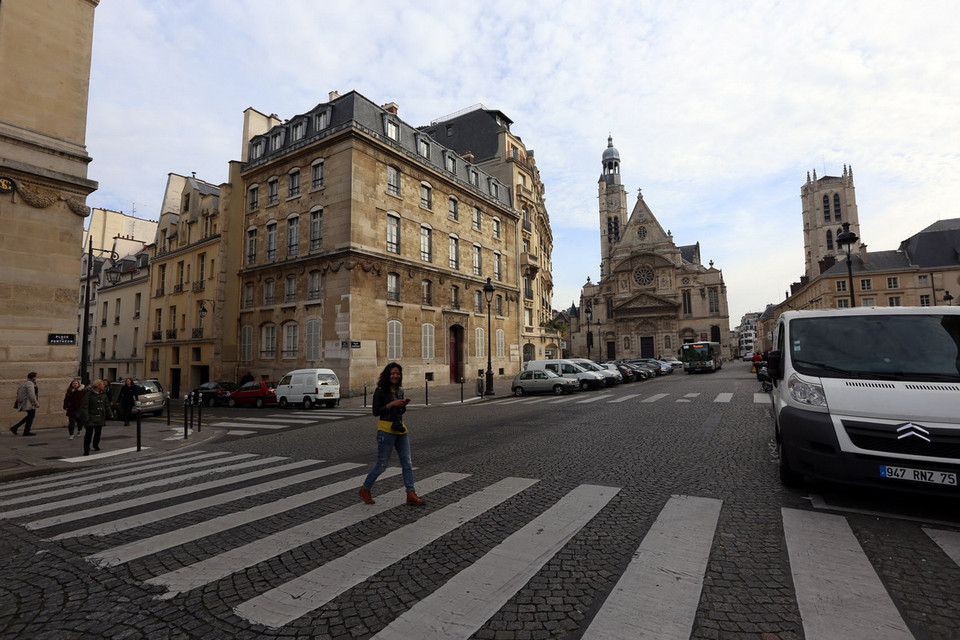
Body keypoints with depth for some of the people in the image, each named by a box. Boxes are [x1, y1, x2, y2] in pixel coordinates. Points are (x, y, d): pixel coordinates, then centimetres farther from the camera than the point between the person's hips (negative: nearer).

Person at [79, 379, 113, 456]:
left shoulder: (103, 394, 8)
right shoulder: (89, 394, -11)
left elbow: (107, 405, 15)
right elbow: (84, 406, -14)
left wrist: (110, 414, 9)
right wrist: (86, 417, -20)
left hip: (100, 418, 6)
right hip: (91, 418, -6)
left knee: (98, 432, 15)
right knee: (89, 433, -6)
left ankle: (96, 445, 36)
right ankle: (86, 450, 1)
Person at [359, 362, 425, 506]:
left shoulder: (400, 390, 12)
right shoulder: (380, 390, -8)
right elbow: (376, 411, -11)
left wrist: (404, 405, 0)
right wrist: (392, 404, -19)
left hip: (401, 429, 7)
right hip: (386, 430, -6)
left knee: (407, 463, 3)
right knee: (381, 464, 3)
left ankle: (411, 494, 8)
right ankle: (365, 490, 24)